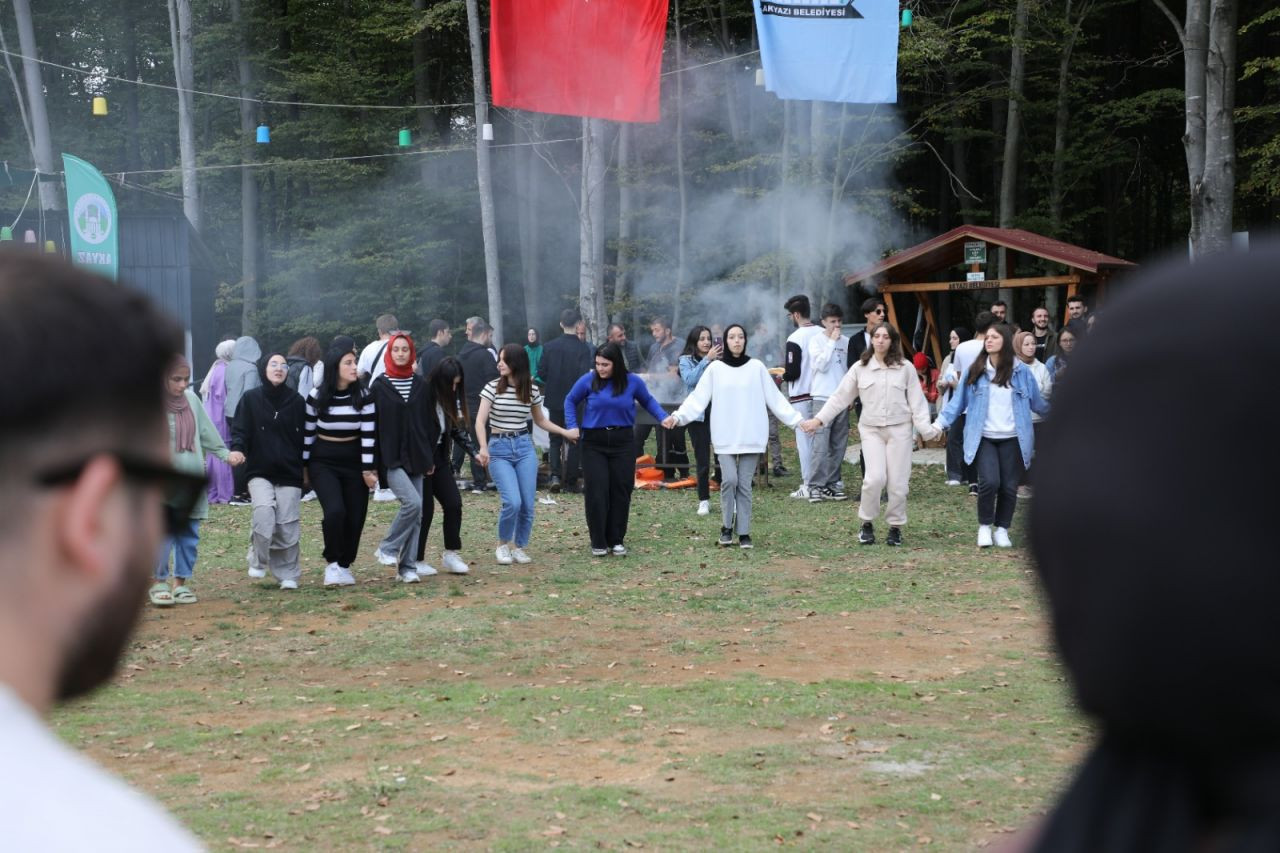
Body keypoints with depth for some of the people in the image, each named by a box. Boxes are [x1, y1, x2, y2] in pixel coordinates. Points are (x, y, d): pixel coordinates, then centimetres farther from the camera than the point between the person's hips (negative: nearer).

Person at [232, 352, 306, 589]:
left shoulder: (297, 402, 5)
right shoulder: (251, 399, 2)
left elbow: (305, 436, 10)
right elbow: (240, 430, -1)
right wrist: (237, 449, -21)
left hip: (289, 474, 1)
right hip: (260, 472, -1)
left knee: (288, 525, -2)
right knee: (264, 512, -23)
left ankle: (288, 574, 12)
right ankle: (258, 561, -2)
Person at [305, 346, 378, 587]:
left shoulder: (364, 397, -7)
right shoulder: (316, 397, -8)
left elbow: (369, 435, -7)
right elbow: (308, 433, 2)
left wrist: (368, 469, -10)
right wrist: (304, 466, 6)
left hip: (354, 464, 2)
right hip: (323, 463, -2)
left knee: (355, 518, 2)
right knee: (335, 511, -20)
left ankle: (345, 565, 22)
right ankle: (332, 563, -2)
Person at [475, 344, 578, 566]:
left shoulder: (532, 390, 5)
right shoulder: (493, 387, -4)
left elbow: (540, 420, 21)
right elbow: (480, 421, -11)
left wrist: (566, 432, 16)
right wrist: (483, 448, -26)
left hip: (525, 447, 3)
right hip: (499, 449, -3)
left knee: (528, 505, -2)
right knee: (513, 502, -17)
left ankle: (518, 547, 19)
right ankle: (502, 545, 6)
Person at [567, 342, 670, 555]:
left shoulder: (633, 382, -3)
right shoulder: (588, 381, -6)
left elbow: (648, 401, 15)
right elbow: (570, 401, 9)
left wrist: (663, 418, 2)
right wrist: (572, 426, -2)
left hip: (623, 442, 1)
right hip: (594, 443, -1)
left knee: (621, 491, 5)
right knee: (596, 492, -5)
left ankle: (616, 540, 16)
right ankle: (598, 543, 4)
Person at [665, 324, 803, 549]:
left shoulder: (757, 368, 4)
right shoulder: (715, 369, 3)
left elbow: (775, 399, 6)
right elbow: (698, 399, 0)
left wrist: (797, 420, 1)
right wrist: (678, 416, -13)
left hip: (751, 436, 1)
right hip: (725, 437, -1)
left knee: (744, 485, 1)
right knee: (729, 480, -12)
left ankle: (744, 533, 10)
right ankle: (726, 527, 6)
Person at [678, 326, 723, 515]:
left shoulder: (718, 360, 7)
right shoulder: (686, 360, 4)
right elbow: (690, 380, -14)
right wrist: (707, 359, -18)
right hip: (698, 414, -1)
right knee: (702, 460, 3)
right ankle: (704, 501, 12)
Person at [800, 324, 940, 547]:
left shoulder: (905, 368, 4)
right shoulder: (860, 369, 5)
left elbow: (916, 401, 5)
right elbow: (840, 397, 8)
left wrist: (926, 427, -6)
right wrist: (818, 420, 3)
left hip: (899, 429, 0)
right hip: (871, 430, 0)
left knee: (898, 482, -1)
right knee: (875, 478, -16)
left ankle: (896, 526, 19)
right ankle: (867, 524, 4)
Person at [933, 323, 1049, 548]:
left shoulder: (1021, 371, 3)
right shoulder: (975, 371, 2)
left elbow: (1037, 403, 12)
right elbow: (958, 401, 4)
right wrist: (940, 423, -5)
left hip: (1012, 439, 1)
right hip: (984, 439, -1)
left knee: (1009, 486, 2)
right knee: (989, 482, -16)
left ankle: (1001, 529, 20)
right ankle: (984, 527, 4)